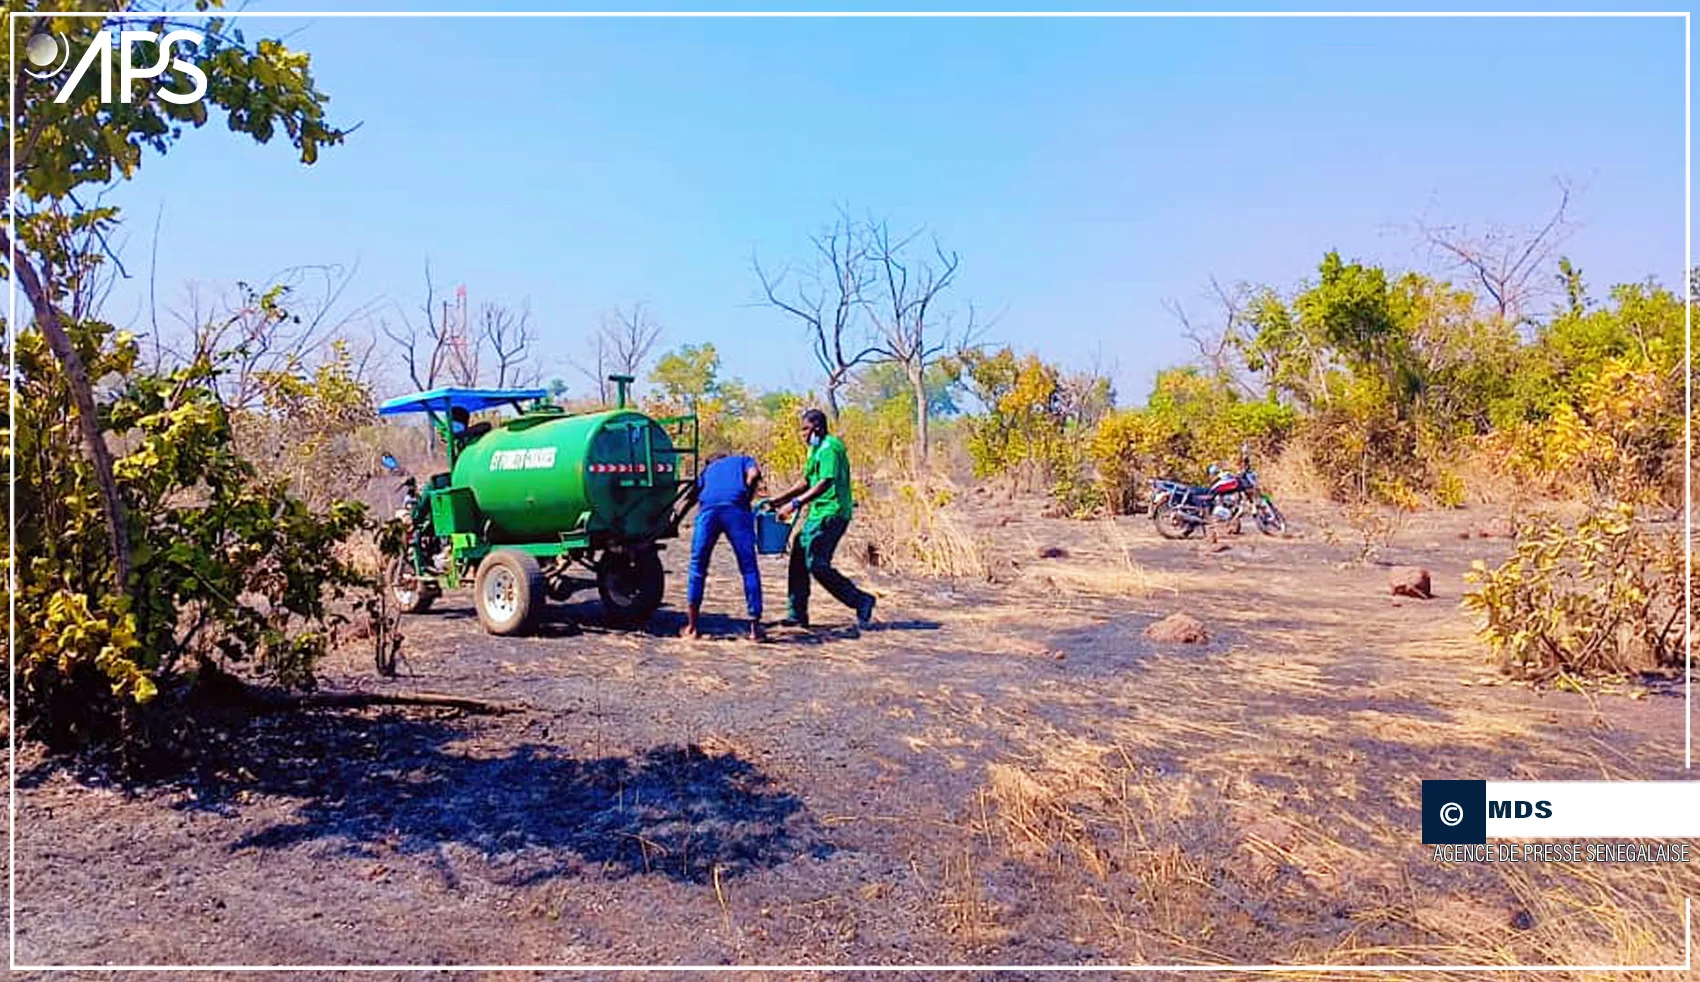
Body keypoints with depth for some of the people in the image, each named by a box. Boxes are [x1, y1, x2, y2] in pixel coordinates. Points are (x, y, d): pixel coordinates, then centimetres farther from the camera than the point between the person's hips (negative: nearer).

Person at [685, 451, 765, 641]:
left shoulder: (707, 470, 39)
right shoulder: (744, 460, 32)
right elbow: (754, 473, 8)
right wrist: (747, 498, 16)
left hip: (708, 508, 2)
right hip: (736, 507, -2)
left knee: (697, 566, 13)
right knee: (749, 568, 5)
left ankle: (692, 626, 13)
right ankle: (755, 628, 3)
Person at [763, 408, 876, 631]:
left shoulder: (830, 448, -14)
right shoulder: (817, 449, 19)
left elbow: (825, 483, -24)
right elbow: (807, 483, 24)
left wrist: (795, 503, -28)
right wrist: (779, 501, 17)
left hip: (831, 514, -10)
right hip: (819, 513, 11)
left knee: (816, 564, -12)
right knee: (799, 560, 10)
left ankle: (861, 601, -5)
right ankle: (797, 614, 16)